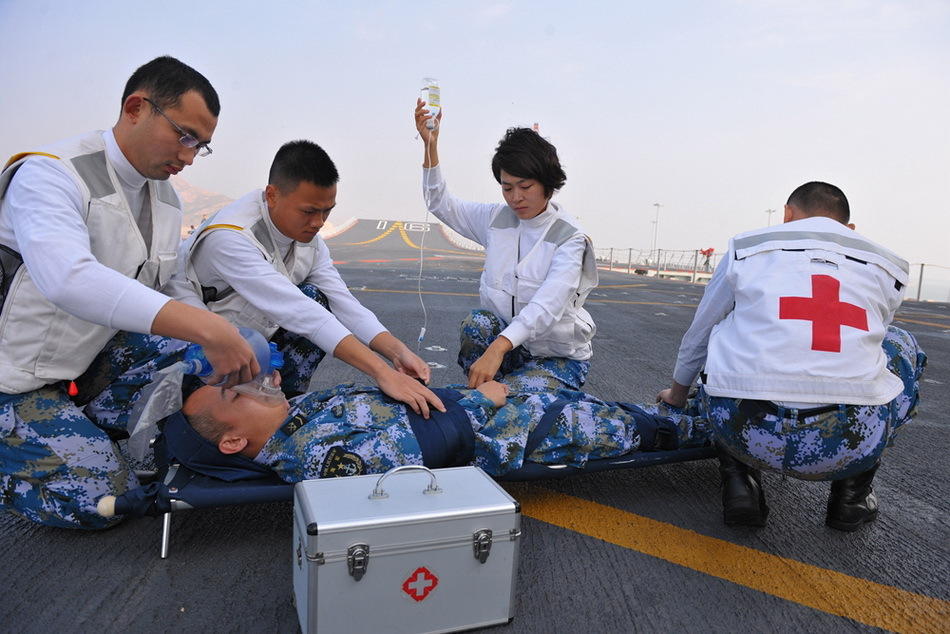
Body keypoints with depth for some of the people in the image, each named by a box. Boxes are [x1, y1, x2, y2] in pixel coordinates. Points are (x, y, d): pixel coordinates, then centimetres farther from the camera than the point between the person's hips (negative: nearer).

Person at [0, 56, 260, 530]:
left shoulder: (166, 197, 2)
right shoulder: (50, 174, -22)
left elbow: (171, 294, 3)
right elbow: (68, 279, -42)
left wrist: (237, 349, -15)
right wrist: (208, 329, -49)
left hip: (93, 362, 7)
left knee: (195, 346, -14)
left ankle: (87, 425, 2)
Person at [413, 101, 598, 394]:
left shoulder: (569, 237, -16)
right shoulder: (495, 218, 2)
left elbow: (548, 304, -30)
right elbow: (440, 202, 10)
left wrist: (496, 349, -44)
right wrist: (430, 145, -3)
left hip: (559, 355, -4)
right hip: (506, 337, 4)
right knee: (476, 323, -29)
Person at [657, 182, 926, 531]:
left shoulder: (746, 246, 16)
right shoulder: (887, 266, 20)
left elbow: (698, 333, 26)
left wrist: (677, 391, 45)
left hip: (747, 434, 0)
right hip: (852, 443, 1)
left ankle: (740, 483, 18)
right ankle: (851, 496, 27)